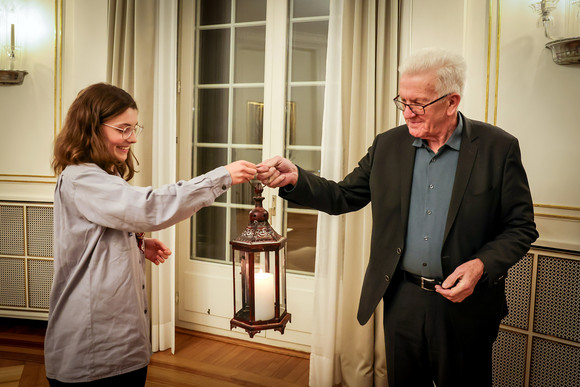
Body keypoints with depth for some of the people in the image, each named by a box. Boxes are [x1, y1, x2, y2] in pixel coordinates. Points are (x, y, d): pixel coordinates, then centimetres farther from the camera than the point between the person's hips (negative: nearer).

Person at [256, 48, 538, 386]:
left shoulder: (499, 148, -8)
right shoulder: (388, 145, 1)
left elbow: (521, 227, -5)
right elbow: (343, 197, 2)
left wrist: (481, 265, -21)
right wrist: (295, 178, -14)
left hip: (465, 304, -2)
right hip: (401, 300, 3)